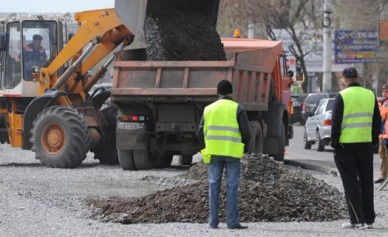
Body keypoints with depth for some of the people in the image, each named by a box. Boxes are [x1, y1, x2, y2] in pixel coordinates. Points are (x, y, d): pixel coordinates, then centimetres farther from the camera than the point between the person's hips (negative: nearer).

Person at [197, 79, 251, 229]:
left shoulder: (209, 109, 8)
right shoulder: (237, 109, -1)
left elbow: (201, 132, 6)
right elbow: (246, 132, -4)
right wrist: (244, 149, 12)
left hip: (214, 152, 2)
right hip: (232, 153, -2)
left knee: (214, 186, 7)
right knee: (232, 187, 0)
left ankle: (213, 221, 6)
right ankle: (232, 222, -3)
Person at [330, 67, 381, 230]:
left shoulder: (342, 96, -8)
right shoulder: (370, 95, 6)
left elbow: (336, 121, -9)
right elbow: (377, 121, 10)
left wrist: (335, 142, -2)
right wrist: (374, 140, 17)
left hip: (346, 144, -4)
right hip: (366, 143, 4)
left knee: (350, 182, 1)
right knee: (367, 182, 11)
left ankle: (357, 220, -4)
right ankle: (369, 220, 12)